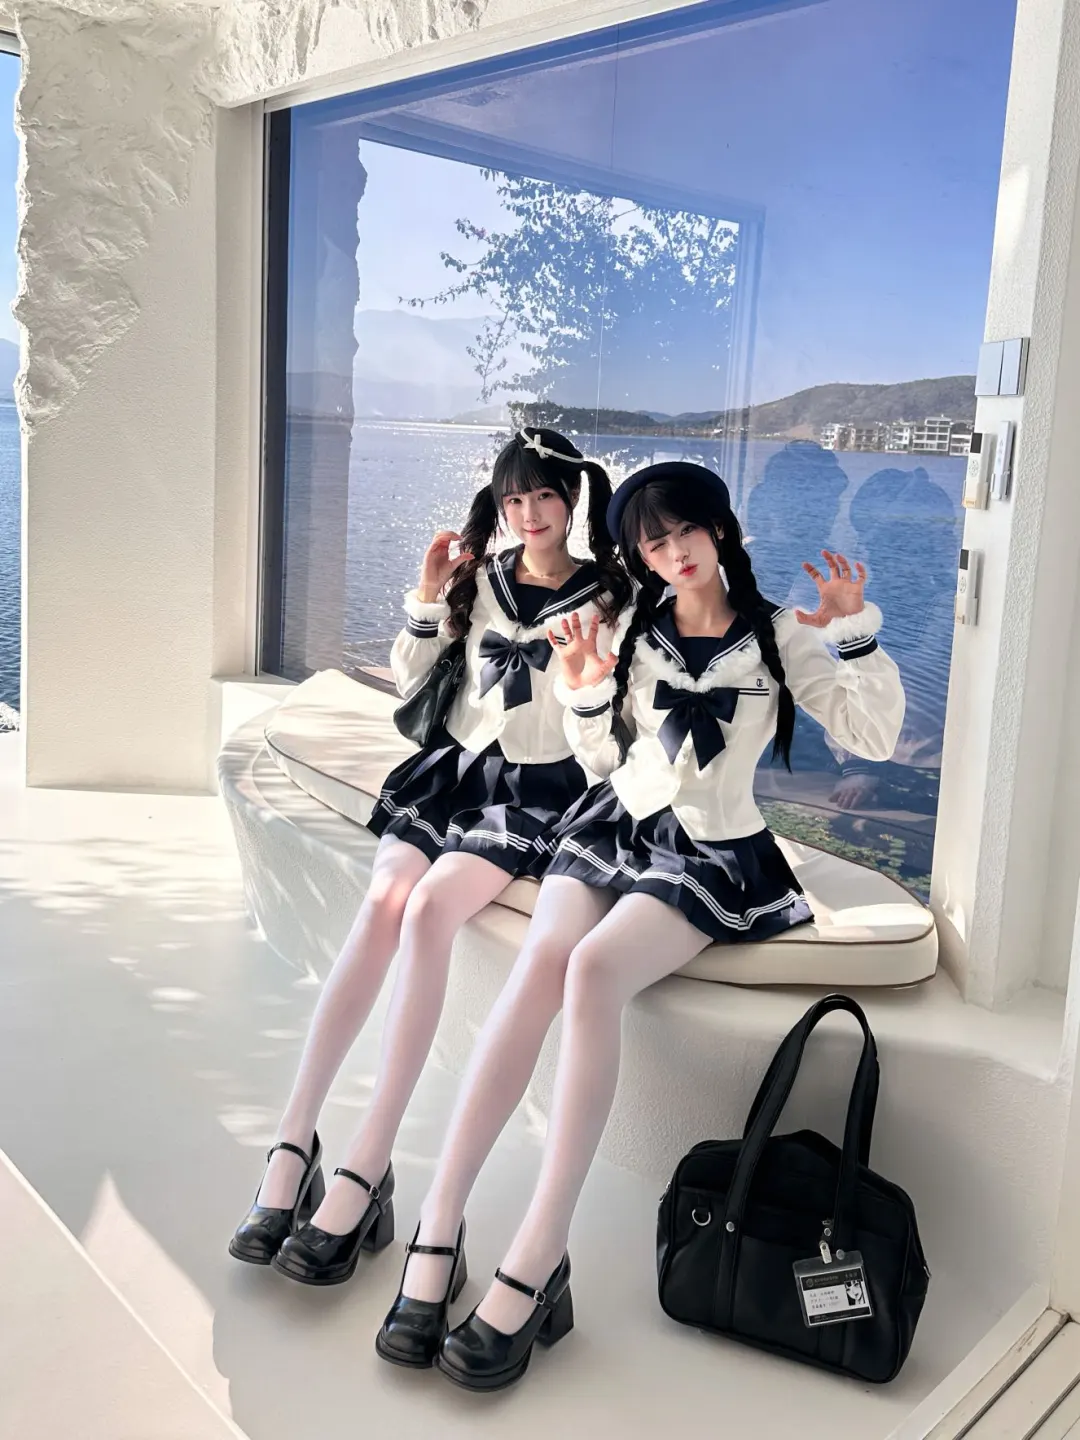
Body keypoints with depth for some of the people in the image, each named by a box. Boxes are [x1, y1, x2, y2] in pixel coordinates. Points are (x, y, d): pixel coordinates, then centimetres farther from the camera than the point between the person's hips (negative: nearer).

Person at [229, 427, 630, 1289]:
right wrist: (428, 603, 3)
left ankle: (367, 1167, -28)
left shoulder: (604, 598, 3)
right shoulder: (479, 579, 12)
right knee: (384, 901, -25)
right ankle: (294, 1142, -24)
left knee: (430, 908, -29)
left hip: (534, 789, -3)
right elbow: (412, 685, 16)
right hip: (453, 764, 3)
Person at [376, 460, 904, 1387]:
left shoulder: (780, 637, 4)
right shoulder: (638, 632, 12)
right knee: (539, 965, -29)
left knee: (593, 970, -34)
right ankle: (438, 1228, -29)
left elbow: (873, 736, -1)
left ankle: (536, 1262, -33)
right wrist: (584, 695, 0)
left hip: (709, 856, -3)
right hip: (615, 825, 3)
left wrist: (858, 634, -9)